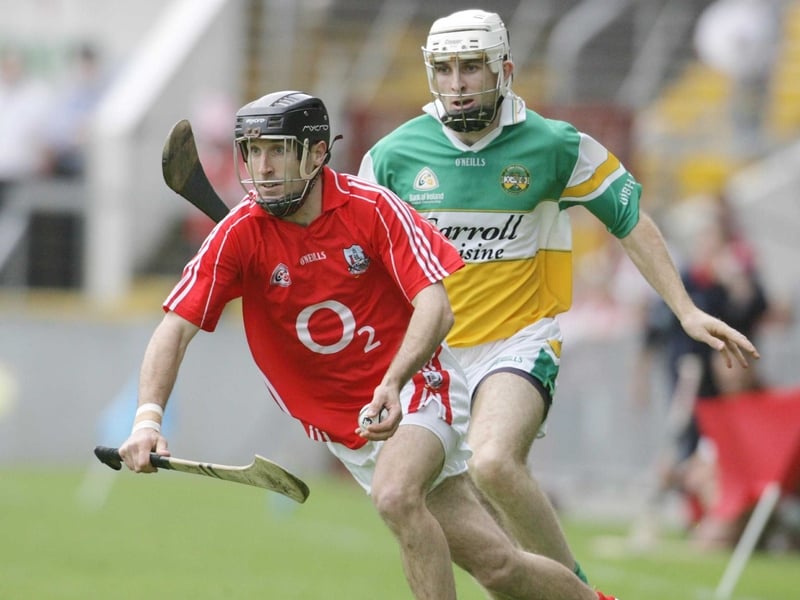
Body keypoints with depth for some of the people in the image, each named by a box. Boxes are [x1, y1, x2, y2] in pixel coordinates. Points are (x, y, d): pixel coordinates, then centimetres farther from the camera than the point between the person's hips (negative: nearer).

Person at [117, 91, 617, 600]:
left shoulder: (372, 207, -14)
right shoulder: (239, 235, -10)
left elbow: (436, 307, -21)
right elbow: (175, 329, -15)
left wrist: (392, 384, -38)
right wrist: (148, 419, -32)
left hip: (415, 388, -2)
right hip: (345, 423, 2)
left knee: (394, 495, -33)